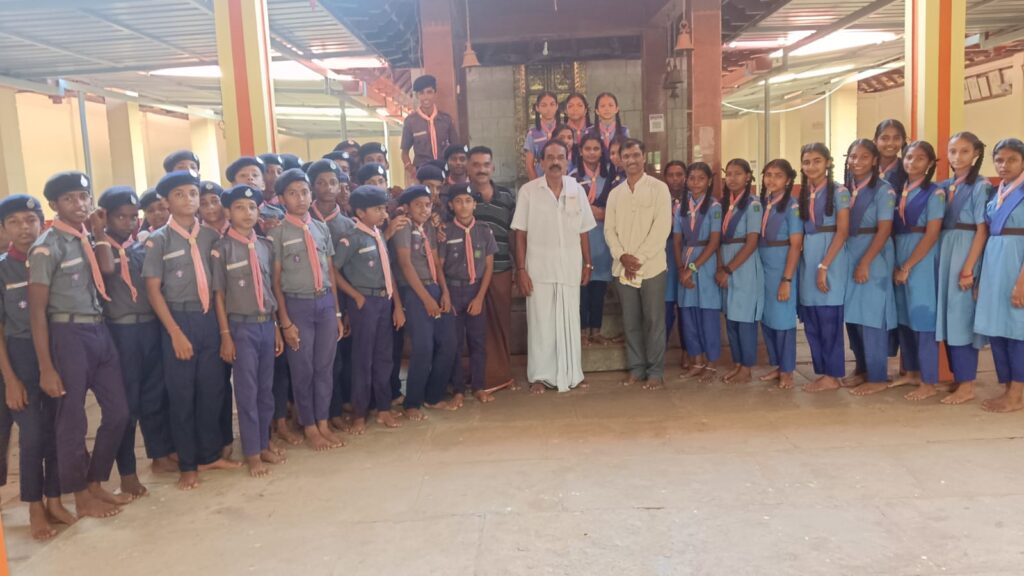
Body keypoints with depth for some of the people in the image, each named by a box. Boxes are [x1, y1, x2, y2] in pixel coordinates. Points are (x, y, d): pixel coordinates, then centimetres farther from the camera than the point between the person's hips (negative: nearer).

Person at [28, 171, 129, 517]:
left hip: (99, 332, 7)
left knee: (118, 412, 12)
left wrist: (100, 233, 0)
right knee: (73, 421, 5)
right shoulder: (47, 247, -10)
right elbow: (37, 311, -12)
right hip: (68, 336, -7)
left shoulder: (86, 239, 11)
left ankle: (96, 483, 28)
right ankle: (81, 497, 20)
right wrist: (46, 368, -14)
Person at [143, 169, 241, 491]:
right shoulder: (159, 240, -5)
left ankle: (211, 454, 28)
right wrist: (175, 332, -11)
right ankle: (187, 465, 19)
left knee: (212, 390, 11)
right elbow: (153, 290, -6)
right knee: (181, 395, 6)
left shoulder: (211, 235, 5)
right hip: (180, 320, -3)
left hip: (210, 319, 3)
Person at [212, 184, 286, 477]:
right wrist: (225, 335, -8)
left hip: (266, 324, 4)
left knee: (266, 390, 12)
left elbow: (271, 289, 11)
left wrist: (277, 328, 10)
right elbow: (218, 294, -5)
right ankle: (252, 454, 12)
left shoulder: (266, 246, 7)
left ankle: (264, 444, 27)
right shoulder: (222, 248, -5)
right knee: (247, 392, 2)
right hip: (241, 326, -4)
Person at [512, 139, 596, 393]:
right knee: (540, 323, 4)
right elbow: (520, 234, -3)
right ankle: (540, 375, 14)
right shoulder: (528, 190, -4)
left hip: (570, 269, 2)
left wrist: (587, 263, 7)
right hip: (539, 269, -2)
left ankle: (569, 374, 20)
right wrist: (521, 270, -7)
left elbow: (583, 232, 9)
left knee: (569, 322, 9)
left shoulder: (577, 190, 4)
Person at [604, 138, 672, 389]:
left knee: (654, 320, 0)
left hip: (651, 266, -4)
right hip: (622, 268, 4)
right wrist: (622, 256, -8)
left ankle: (656, 372, 8)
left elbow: (662, 227, -9)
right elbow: (609, 229, 8)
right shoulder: (615, 193, 13)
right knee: (630, 321, 8)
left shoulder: (659, 188, 0)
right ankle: (636, 368, 18)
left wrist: (639, 259, -13)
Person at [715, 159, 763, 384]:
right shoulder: (724, 203, 10)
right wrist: (720, 268, -4)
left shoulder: (753, 204, -9)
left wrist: (728, 270, -15)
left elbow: (751, 243, -14)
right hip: (727, 267, 6)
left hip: (745, 268, -6)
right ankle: (737, 364, 21)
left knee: (745, 318, -1)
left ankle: (746, 369, 8)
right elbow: (721, 239, 9)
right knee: (730, 317, 10)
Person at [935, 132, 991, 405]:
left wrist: (968, 269, -16)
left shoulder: (981, 186, -5)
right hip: (943, 253, 6)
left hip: (966, 253, -6)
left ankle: (967, 385, 2)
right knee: (947, 315, 8)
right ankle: (957, 378, 17)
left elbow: (982, 230, -10)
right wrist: (940, 258, 3)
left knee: (962, 315, -5)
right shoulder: (944, 186, 12)